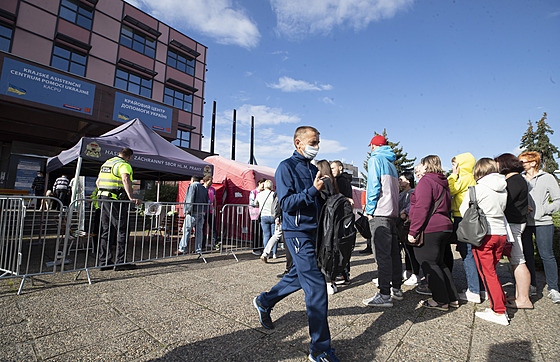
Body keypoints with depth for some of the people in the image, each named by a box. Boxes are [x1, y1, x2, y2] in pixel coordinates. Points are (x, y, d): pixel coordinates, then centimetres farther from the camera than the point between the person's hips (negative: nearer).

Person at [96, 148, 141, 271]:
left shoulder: (106, 163, 21)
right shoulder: (124, 165, -7)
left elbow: (98, 182, 28)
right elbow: (126, 180, -26)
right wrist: (131, 197, -34)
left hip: (103, 200, 9)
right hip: (116, 200, -9)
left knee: (105, 231, 12)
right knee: (122, 230, -4)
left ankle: (104, 262, 17)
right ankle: (120, 262, -2)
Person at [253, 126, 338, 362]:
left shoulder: (313, 169, 15)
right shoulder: (286, 167, -9)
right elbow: (286, 203, -17)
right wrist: (313, 190, -24)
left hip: (313, 231, 9)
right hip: (297, 232, -9)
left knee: (299, 276, 21)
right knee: (316, 286, -7)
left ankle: (264, 301, 43)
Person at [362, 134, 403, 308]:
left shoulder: (375, 159, -3)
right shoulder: (391, 163, 22)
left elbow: (373, 185, -13)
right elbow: (394, 188, 20)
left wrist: (369, 210, -9)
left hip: (380, 213, -9)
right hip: (393, 213, 9)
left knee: (383, 254, -8)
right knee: (394, 252, 12)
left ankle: (385, 295, -5)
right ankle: (396, 289, 22)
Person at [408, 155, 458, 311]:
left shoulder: (426, 181, -11)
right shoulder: (443, 183, 18)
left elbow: (421, 208, -20)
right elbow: (447, 206, 23)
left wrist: (413, 231, -18)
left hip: (429, 229, -10)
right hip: (445, 227, 10)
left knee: (429, 264, 0)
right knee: (439, 263, 18)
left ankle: (441, 300, 7)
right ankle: (453, 298, 24)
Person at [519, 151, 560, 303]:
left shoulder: (547, 178, 1)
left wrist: (543, 210, -11)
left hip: (543, 223, -3)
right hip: (523, 223, 3)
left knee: (547, 255, -1)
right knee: (527, 254, 8)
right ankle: (531, 285, 20)